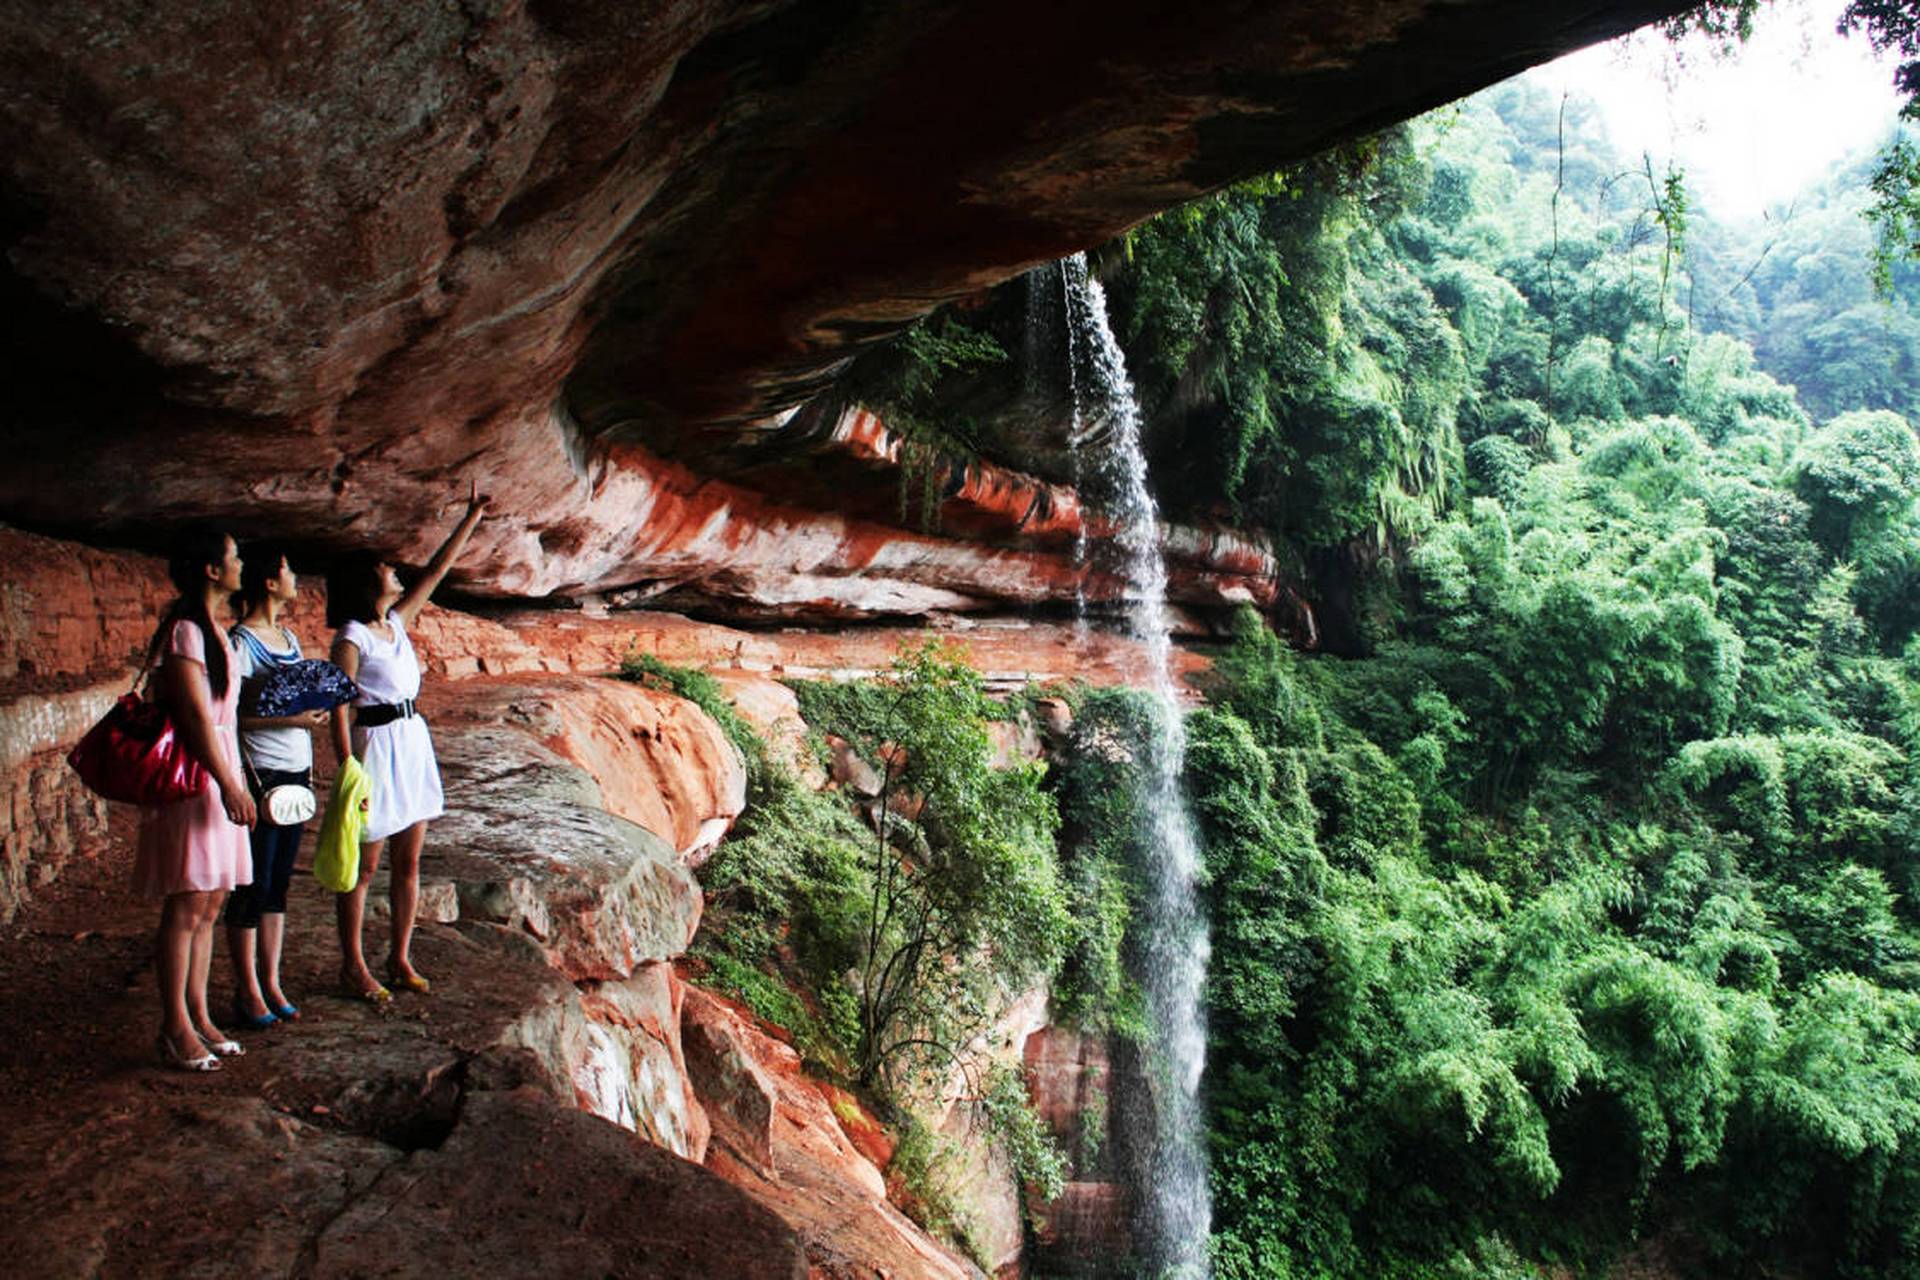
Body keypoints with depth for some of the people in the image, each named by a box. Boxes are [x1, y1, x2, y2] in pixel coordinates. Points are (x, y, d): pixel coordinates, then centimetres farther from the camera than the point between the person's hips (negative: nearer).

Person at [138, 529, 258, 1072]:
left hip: (217, 768, 9)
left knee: (207, 906, 12)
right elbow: (195, 713, -18)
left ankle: (197, 1016, 19)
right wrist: (229, 784, -19)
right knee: (186, 907, -4)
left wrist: (234, 781, 19)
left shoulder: (212, 627, 16)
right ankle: (175, 1028, 4)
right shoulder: (184, 629, -13)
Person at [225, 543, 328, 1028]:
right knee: (253, 884, 1)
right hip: (261, 775, -8)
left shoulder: (289, 637, 13)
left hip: (296, 774, 8)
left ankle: (271, 984, 20)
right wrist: (290, 718, -21)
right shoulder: (241, 642, -11)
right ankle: (247, 992, 11)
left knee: (279, 883, 12)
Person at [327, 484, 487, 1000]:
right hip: (375, 745, -8)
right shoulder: (351, 638, -12)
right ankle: (353, 966, 13)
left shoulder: (398, 622, 9)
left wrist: (472, 518, 18)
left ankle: (400, 958, 21)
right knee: (364, 866, 2)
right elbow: (339, 712, -15)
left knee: (408, 861, 11)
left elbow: (437, 570, 17)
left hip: (413, 741, 8)